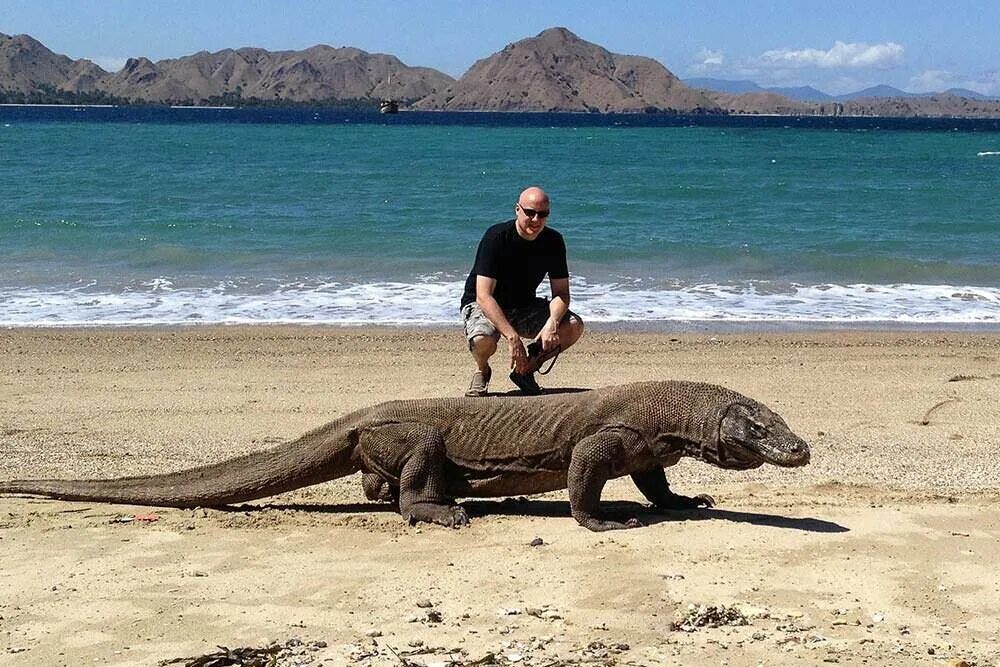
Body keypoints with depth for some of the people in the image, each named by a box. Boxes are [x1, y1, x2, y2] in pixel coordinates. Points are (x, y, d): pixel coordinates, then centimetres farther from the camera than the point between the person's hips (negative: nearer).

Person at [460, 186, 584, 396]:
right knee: (483, 340, -38)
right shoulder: (496, 237, -23)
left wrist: (551, 323, -29)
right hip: (482, 306, -5)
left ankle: (527, 369, 5)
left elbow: (561, 293, -6)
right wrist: (512, 337, -39)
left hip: (524, 308, 5)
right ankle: (482, 371, 0)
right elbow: (483, 296, -30)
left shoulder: (553, 241, -8)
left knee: (574, 326, -18)